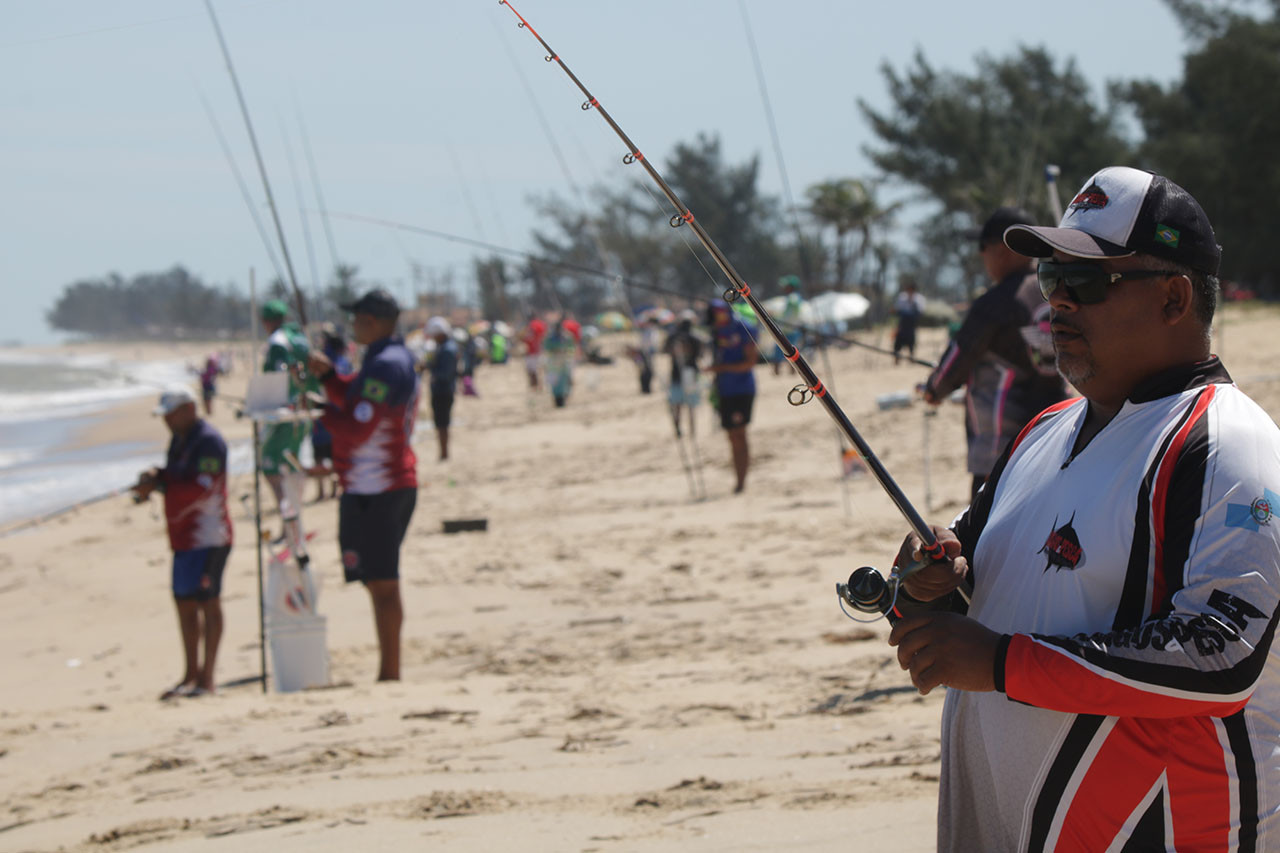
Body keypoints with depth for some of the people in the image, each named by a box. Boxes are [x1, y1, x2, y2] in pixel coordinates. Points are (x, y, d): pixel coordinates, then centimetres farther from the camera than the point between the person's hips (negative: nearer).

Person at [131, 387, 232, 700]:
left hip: (208, 536, -10)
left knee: (207, 602, -6)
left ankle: (206, 677, -4)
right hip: (183, 536, 10)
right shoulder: (180, 440, 16)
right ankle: (191, 673, 22)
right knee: (184, 602, 13)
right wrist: (155, 477, 0)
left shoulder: (208, 442, -15)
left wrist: (158, 485, -22)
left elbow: (201, 487, -23)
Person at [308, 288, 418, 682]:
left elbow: (357, 430, -22)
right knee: (383, 584, 15)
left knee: (383, 586, -9)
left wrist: (321, 412, -8)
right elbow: (357, 402, 25)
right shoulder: (401, 360, 15)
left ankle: (389, 676, -9)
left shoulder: (383, 367, -18)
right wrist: (329, 376, 13)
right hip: (400, 484, 10)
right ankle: (389, 674, 19)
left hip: (372, 493, -10)